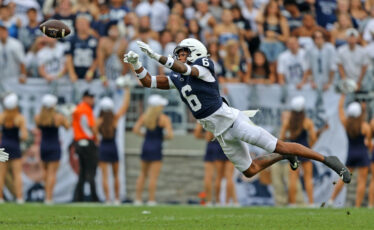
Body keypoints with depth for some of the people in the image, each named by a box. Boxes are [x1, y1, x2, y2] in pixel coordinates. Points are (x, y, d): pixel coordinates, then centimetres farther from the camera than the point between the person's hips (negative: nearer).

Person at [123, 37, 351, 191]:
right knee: (250, 170, 11)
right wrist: (136, 63, -3)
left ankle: (328, 160, -6)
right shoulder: (176, 79, 11)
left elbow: (184, 69, -29)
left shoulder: (203, 66, -11)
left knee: (280, 146, -12)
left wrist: (155, 55, -36)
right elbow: (148, 81, 13)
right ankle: (283, 157, 34)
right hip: (221, 133, 8)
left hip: (232, 121, -8)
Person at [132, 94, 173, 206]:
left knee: (143, 174, 15)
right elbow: (170, 135, -14)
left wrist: (144, 135, 10)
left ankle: (138, 199, 12)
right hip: (156, 148, -4)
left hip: (146, 146, 4)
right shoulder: (164, 119, -8)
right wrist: (163, 137, 6)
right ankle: (151, 200, -5)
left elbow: (136, 129, -4)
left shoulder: (144, 116, 4)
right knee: (153, 176, -3)